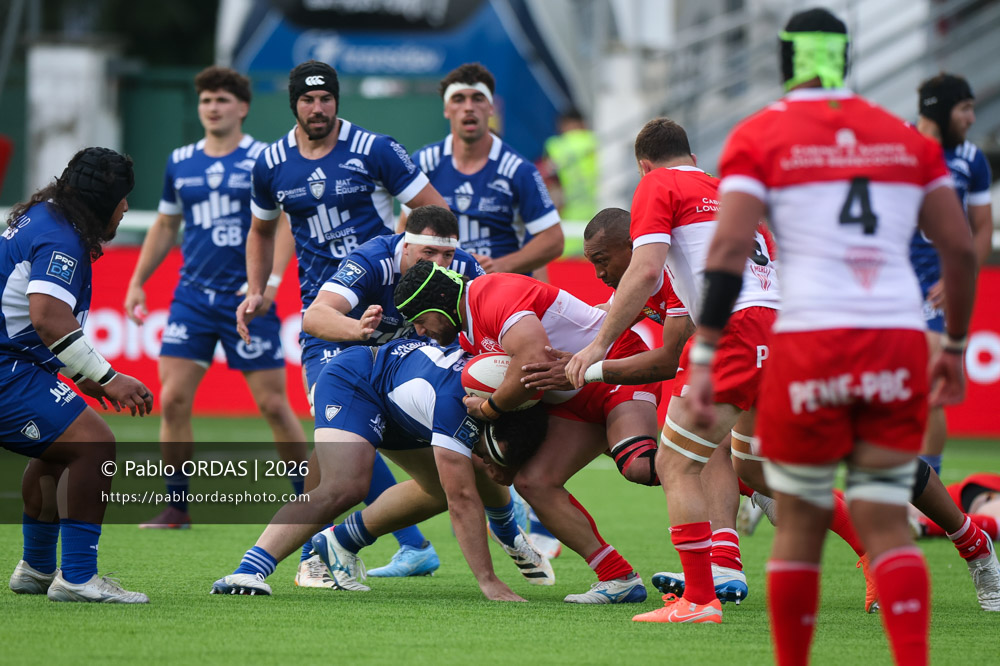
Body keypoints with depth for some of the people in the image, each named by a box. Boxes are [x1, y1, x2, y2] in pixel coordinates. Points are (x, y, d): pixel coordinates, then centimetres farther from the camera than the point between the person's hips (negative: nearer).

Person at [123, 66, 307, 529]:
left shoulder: (265, 159, -3)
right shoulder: (180, 162, 10)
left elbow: (287, 221, -5)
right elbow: (165, 225, 20)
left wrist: (272, 278, -17)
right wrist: (137, 281, 15)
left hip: (248, 299, -4)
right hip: (193, 295, 4)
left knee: (273, 404, -3)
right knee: (173, 399, -6)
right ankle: (176, 506, 4)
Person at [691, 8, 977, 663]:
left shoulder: (760, 137, 3)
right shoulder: (908, 140, 14)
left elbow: (729, 249, -7)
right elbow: (961, 250, 13)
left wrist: (703, 357, -7)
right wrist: (955, 348, 24)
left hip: (810, 339, -2)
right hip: (898, 339, 2)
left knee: (800, 521, 10)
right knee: (886, 522, 4)